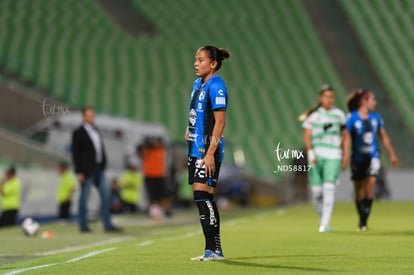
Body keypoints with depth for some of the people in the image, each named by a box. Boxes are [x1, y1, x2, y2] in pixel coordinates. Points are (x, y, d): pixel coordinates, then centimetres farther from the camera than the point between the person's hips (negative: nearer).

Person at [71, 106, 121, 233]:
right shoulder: (78, 133, -5)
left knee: (105, 196, 4)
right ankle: (83, 226, 6)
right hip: (87, 170, -7)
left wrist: (103, 164, 8)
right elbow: (75, 153, -8)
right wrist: (79, 172, -13)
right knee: (84, 197, -1)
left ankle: (108, 225, 6)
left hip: (99, 169, 7)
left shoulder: (96, 131, 16)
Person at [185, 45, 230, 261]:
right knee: (204, 199, 10)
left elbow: (220, 122, -17)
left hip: (207, 150, -9)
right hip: (195, 148, 9)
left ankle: (213, 249, -9)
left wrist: (210, 152, -21)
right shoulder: (198, 84, 15)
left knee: (202, 196, -12)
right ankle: (213, 250, 15)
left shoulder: (216, 86, -13)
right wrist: (188, 135, 17)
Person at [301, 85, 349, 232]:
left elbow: (345, 136, 17)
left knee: (329, 188, -14)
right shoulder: (313, 115, 5)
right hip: (316, 155, 0)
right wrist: (310, 152, -16)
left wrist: (346, 156, 10)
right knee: (316, 191, -1)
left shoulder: (339, 114, 10)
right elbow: (306, 136, -2)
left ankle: (325, 224, -15)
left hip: (333, 156, 0)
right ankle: (322, 216, 24)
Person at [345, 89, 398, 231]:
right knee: (359, 191, 7)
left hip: (373, 157, 2)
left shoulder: (376, 117, 6)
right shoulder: (352, 118, -7)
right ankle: (362, 221, 24)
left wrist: (392, 154, 18)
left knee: (371, 181, -19)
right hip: (358, 159, -2)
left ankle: (364, 221, -17)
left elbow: (384, 137, 16)